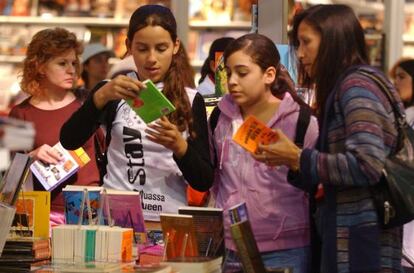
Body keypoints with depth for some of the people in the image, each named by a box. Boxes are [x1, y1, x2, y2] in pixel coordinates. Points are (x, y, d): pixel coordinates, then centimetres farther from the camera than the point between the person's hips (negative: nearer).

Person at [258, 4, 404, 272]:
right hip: (351, 237, 9)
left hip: (360, 238, -9)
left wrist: (299, 159, -14)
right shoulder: (345, 87, 18)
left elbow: (367, 165, -22)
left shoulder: (356, 85, -11)